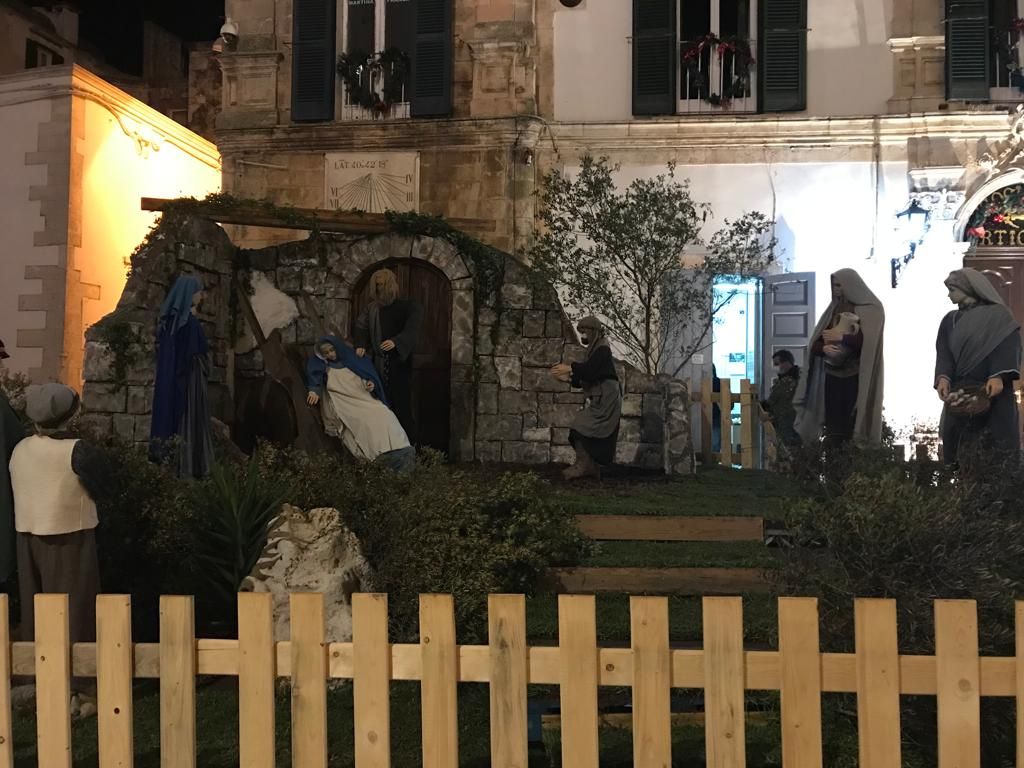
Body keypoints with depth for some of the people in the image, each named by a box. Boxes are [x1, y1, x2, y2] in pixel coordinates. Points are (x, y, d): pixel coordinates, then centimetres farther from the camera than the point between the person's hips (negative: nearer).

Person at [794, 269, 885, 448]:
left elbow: (870, 341, -15)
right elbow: (816, 344, 10)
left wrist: (841, 337, -12)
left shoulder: (871, 309, 2)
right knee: (833, 428, 1)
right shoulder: (834, 309, 17)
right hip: (832, 375, 5)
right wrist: (824, 348, -11)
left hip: (857, 377, -5)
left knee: (854, 427, -9)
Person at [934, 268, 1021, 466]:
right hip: (958, 392, 4)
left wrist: (999, 376, -26)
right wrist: (943, 377, -15)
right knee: (954, 446, -1)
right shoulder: (949, 321, 17)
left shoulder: (999, 315, 4)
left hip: (993, 391, -4)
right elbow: (944, 353, 5)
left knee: (997, 447, -6)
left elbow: (1009, 347, -8)